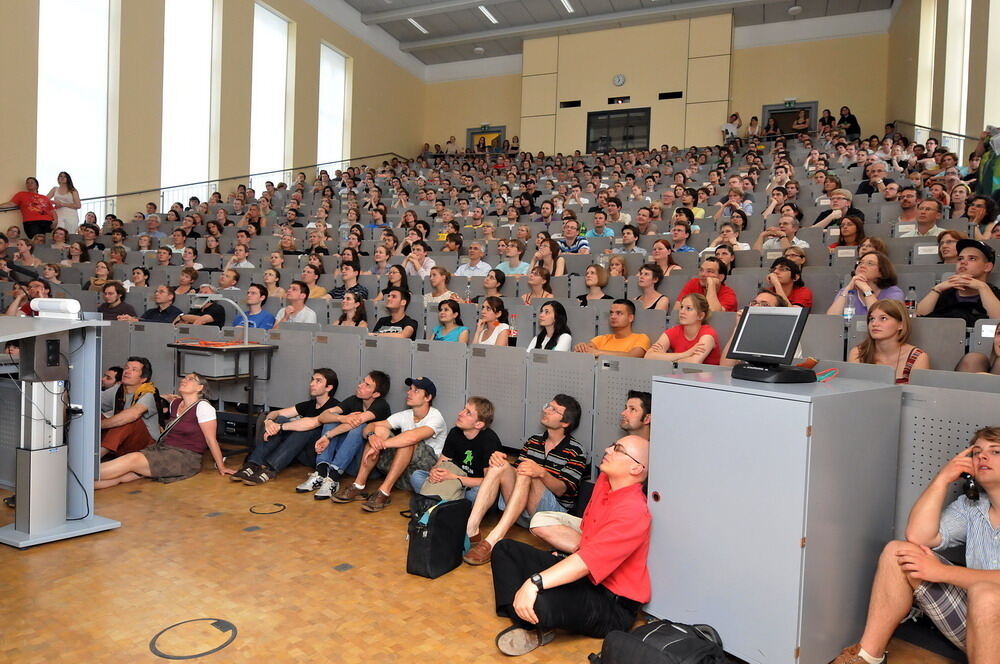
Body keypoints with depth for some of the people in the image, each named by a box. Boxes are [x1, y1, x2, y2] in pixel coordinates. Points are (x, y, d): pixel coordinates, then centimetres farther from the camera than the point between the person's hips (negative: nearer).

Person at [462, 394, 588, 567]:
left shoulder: (576, 452, -3)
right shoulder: (534, 441, 15)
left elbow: (563, 490, -12)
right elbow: (514, 471, 14)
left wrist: (541, 473, -32)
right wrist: (498, 460, -9)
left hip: (554, 511, -5)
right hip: (519, 511, 5)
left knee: (526, 475, -32)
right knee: (500, 465, -18)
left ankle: (492, 540, -43)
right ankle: (470, 531, -31)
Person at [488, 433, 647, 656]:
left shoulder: (633, 511, -24)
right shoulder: (604, 481, 2)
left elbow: (588, 561, -33)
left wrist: (535, 582, -38)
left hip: (613, 605, -10)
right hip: (582, 576, 10)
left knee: (540, 602, -38)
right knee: (505, 549, 7)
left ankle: (535, 625, 0)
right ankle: (528, 624, -11)